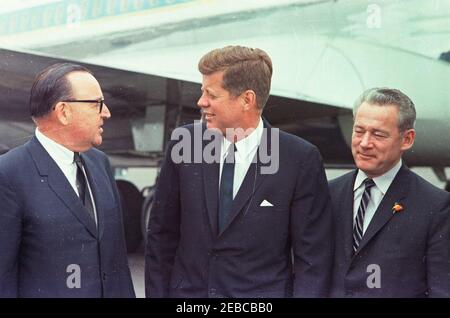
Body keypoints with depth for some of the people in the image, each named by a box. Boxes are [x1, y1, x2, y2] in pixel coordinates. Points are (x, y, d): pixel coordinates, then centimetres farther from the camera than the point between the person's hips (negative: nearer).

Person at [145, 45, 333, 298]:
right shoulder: (185, 143, -4)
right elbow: (162, 234, 3)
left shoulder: (301, 160, -12)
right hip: (188, 289, 2)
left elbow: (313, 257, -8)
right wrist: (157, 293, 0)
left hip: (263, 291, -2)